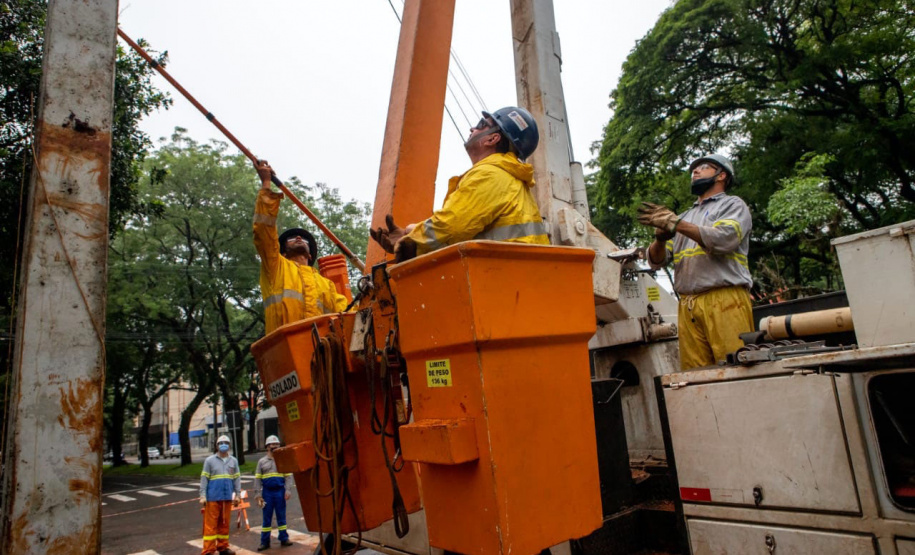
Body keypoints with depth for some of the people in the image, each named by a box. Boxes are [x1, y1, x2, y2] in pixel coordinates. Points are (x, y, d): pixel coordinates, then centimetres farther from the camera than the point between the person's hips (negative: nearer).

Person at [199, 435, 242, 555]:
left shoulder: (233, 461, 9)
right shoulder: (209, 460, 1)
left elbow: (237, 478, 10)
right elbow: (204, 478, -2)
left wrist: (237, 494, 6)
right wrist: (202, 496, -8)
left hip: (227, 497, 3)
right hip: (213, 497, -3)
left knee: (224, 523, 11)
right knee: (211, 523, -2)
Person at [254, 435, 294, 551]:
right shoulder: (262, 461, 6)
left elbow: (288, 476, 2)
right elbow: (257, 479, 4)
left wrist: (288, 490, -8)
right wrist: (257, 494, -2)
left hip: (280, 492, 0)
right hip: (267, 492, 0)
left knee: (281, 516, 8)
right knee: (266, 517, 6)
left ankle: (284, 539, 17)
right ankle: (265, 541, 15)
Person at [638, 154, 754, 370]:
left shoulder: (732, 205, 14)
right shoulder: (686, 216, 28)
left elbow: (724, 239, -9)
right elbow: (656, 261, 18)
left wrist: (676, 224, -13)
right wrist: (661, 238, -4)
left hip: (725, 300, -4)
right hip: (688, 305, 4)